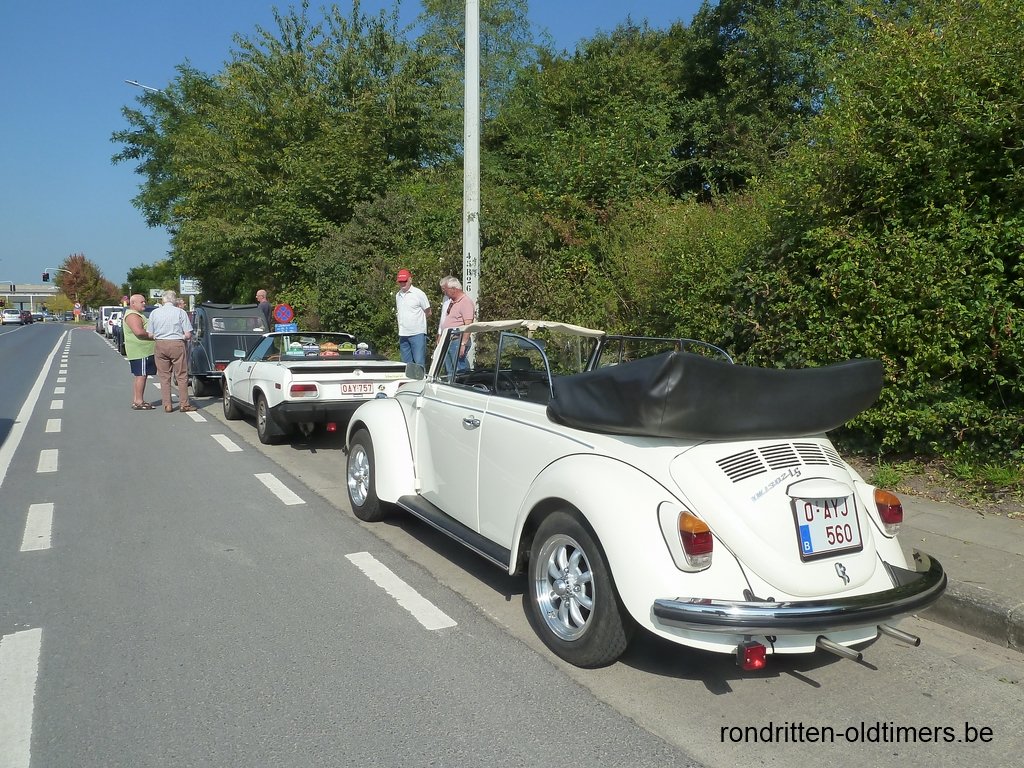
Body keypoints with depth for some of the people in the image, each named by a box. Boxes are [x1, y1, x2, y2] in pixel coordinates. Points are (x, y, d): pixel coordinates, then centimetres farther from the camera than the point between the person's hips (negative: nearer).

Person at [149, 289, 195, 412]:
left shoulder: (154, 313, 6)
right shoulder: (181, 312, -2)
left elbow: (150, 335, 5)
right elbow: (188, 335, -6)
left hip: (160, 345, 3)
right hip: (177, 344, -3)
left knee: (164, 377, 8)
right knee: (181, 376, 4)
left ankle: (167, 405, 9)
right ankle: (184, 404, 6)